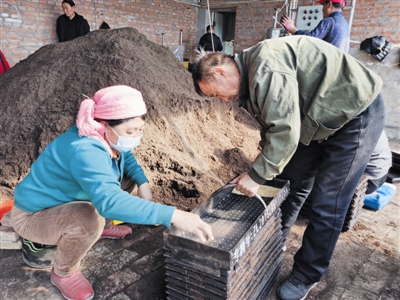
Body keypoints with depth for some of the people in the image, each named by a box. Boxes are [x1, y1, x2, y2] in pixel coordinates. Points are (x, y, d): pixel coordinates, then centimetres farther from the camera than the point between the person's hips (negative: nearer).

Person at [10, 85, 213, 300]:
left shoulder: (106, 136, -13)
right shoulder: (85, 152, -38)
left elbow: (125, 156, 9)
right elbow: (110, 201, -54)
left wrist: (143, 183, -10)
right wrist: (173, 216, -58)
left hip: (65, 200, 8)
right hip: (33, 216, -7)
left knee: (127, 175, 2)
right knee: (89, 218, -38)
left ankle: (103, 227, 21)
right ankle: (63, 273, -6)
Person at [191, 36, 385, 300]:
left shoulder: (266, 67, -28)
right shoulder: (252, 77, 4)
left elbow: (285, 132, -30)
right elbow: (272, 127, 9)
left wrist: (257, 175, -20)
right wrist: (262, 171, 6)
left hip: (356, 115, -9)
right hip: (321, 119, 10)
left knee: (326, 206, -5)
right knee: (291, 181, 14)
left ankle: (307, 276, 14)